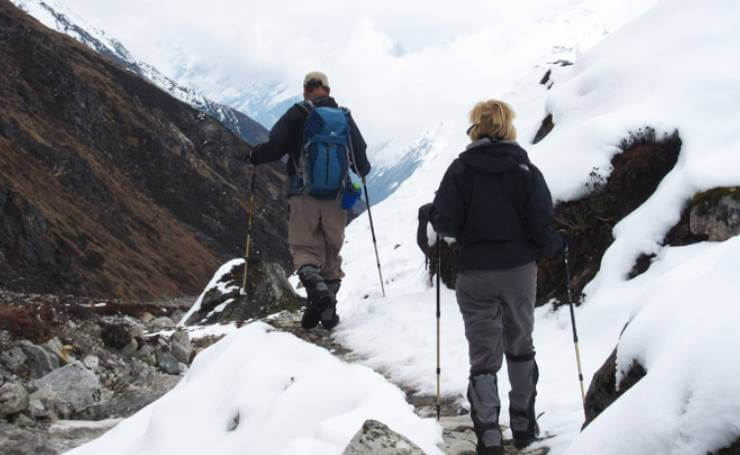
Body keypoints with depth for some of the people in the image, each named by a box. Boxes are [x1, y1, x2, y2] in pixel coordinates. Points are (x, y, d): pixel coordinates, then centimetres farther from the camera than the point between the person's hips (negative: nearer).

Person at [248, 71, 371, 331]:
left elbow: (274, 148, -9)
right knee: (331, 251, 13)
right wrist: (363, 171, 32)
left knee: (304, 248, 2)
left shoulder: (298, 114, -3)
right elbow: (361, 160, 9)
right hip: (336, 197, 3)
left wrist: (254, 157, 11)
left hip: (304, 195, -3)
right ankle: (329, 310, 9)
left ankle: (317, 290, -25)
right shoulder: (345, 117, 7)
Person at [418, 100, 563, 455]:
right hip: (519, 270, 1)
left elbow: (446, 223, -10)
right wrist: (556, 246, 11)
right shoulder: (526, 169, -4)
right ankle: (523, 423, 28)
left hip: (475, 273, -1)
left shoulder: (460, 169, -5)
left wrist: (428, 213, 11)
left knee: (483, 355, 6)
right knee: (520, 346, 20)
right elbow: (540, 225, -9)